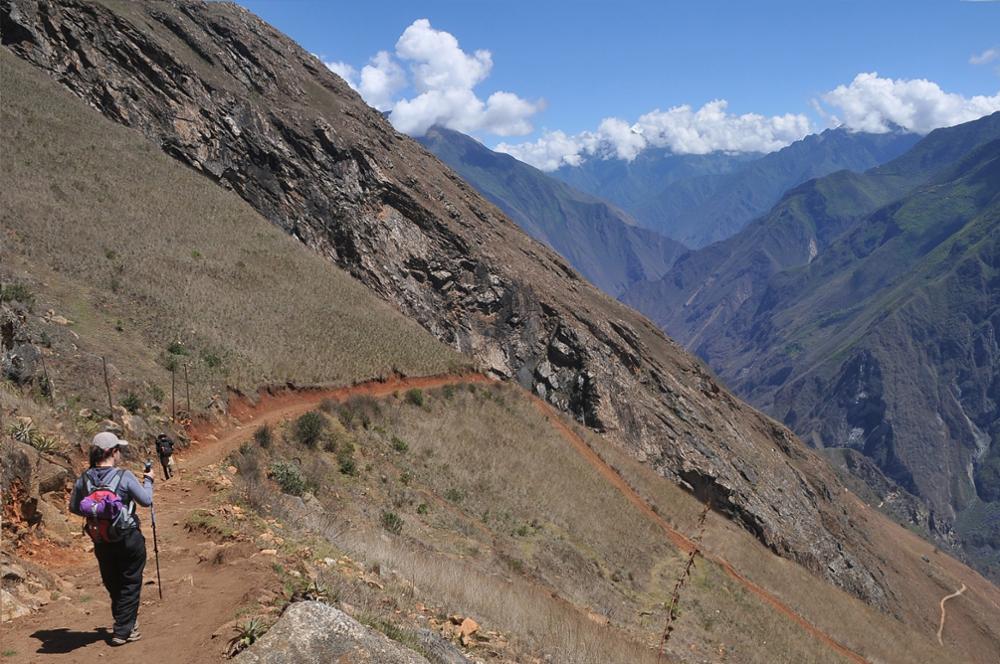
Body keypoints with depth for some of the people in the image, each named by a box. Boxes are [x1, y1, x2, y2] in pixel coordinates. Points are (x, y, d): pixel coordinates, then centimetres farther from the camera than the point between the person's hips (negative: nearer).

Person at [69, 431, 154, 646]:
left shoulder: (84, 479, -6)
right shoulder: (124, 476, -18)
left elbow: (74, 507, 5)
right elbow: (146, 501, -10)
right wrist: (148, 481, 7)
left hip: (101, 543, 4)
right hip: (129, 540, -4)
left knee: (113, 585, 20)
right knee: (130, 585, 9)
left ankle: (126, 622, 34)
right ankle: (123, 631, 9)